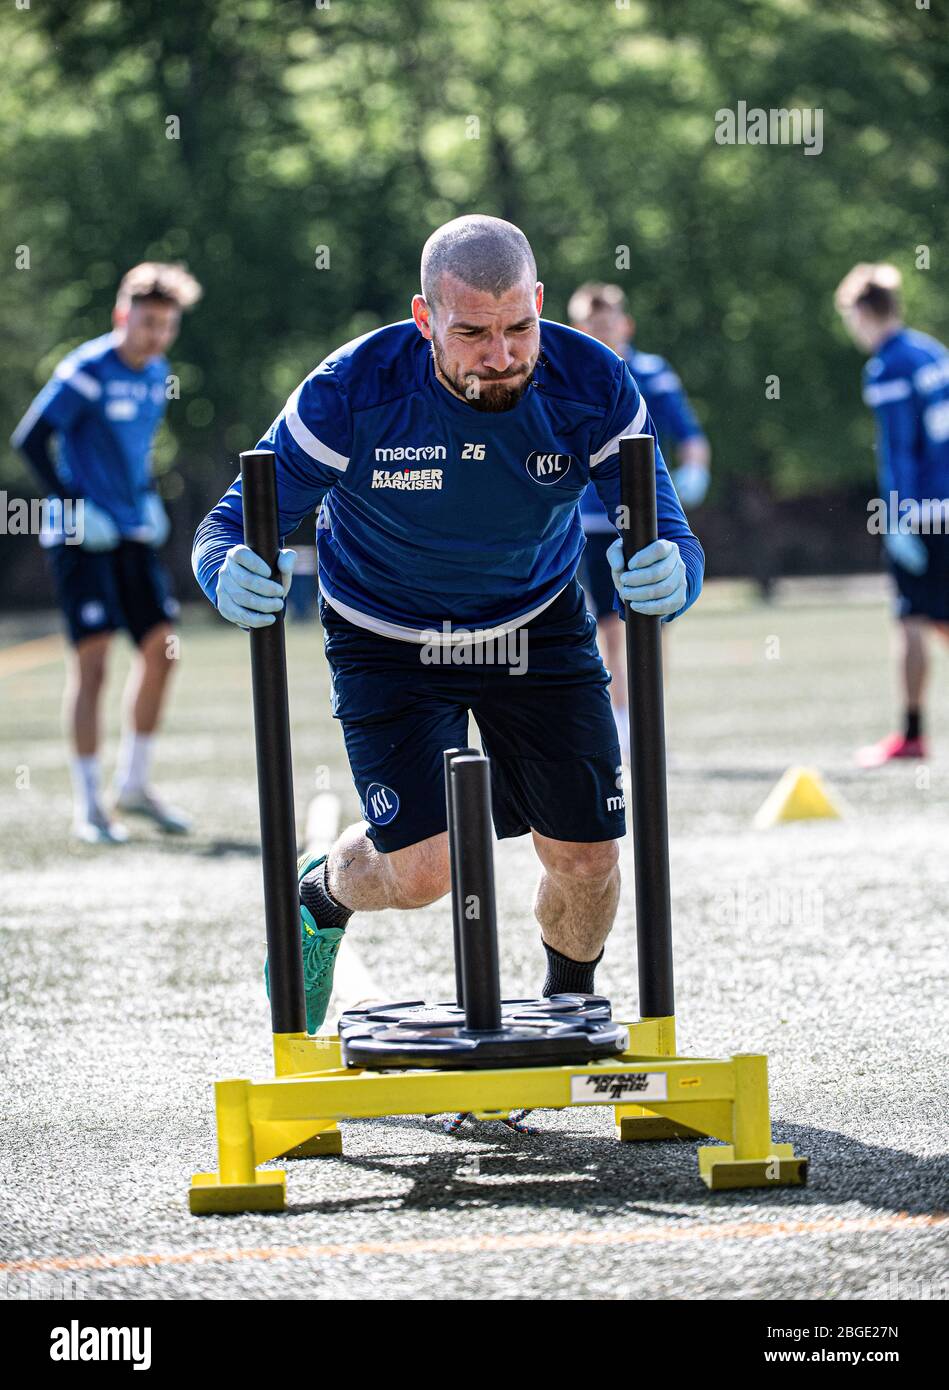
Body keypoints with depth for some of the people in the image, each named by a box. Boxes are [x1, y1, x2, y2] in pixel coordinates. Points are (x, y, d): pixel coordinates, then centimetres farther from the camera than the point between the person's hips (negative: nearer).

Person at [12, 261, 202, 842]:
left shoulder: (157, 374, 9)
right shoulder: (86, 371, -14)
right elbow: (30, 439, -14)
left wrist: (149, 497, 12)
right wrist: (72, 505, -16)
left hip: (134, 533, 7)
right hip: (82, 536, -7)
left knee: (160, 646, 3)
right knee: (93, 658, -10)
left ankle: (134, 785, 17)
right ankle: (89, 806, -4)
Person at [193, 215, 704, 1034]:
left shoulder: (593, 389, -24)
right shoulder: (352, 394, -29)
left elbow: (667, 535, -22)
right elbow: (232, 526, -22)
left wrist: (669, 576, -48)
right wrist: (232, 576, -47)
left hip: (539, 627, 2)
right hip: (389, 644, -2)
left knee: (586, 860, 1)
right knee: (423, 870, -14)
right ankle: (321, 898, 25)